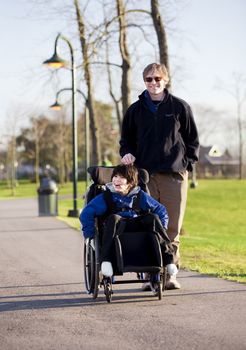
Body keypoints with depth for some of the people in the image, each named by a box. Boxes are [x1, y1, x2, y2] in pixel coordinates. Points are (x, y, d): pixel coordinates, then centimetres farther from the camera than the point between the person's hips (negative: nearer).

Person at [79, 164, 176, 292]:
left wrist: (160, 231, 6)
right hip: (117, 231, -2)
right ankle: (106, 260, -39)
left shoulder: (140, 196, 11)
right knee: (113, 218, -33)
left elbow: (161, 210, 17)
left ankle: (168, 258, -20)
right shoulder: (105, 197, 5)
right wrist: (90, 234, -7)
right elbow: (86, 214, -1)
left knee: (153, 218, -22)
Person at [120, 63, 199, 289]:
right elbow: (126, 139, 20)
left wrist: (187, 163, 1)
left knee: (172, 228, -1)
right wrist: (127, 154, 1)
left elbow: (193, 139, 11)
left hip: (174, 175, -1)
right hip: (145, 175, 1)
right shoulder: (135, 110, 11)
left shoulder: (179, 107, 6)